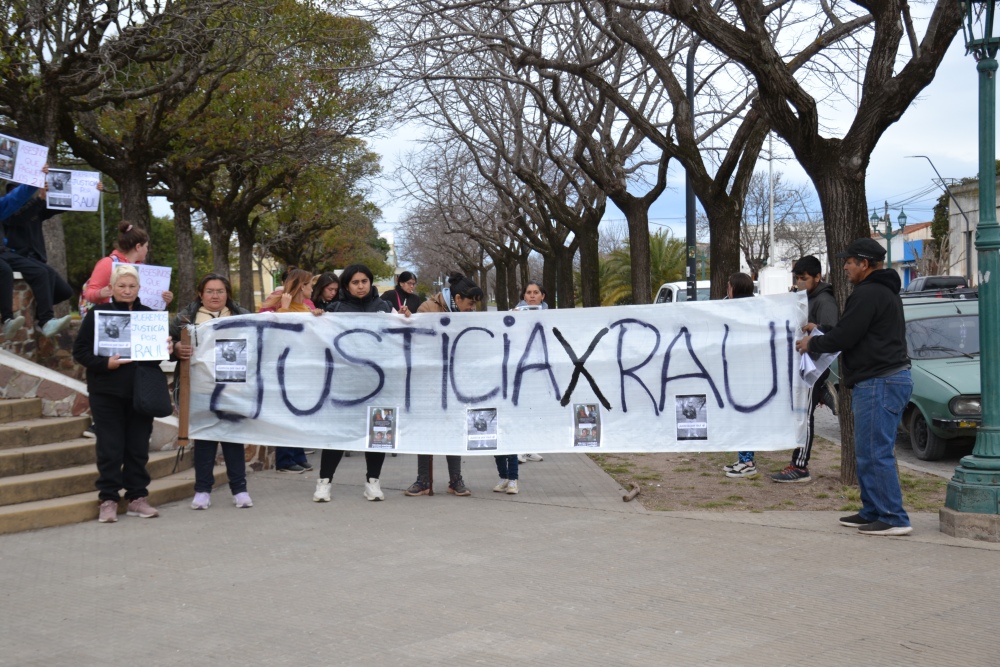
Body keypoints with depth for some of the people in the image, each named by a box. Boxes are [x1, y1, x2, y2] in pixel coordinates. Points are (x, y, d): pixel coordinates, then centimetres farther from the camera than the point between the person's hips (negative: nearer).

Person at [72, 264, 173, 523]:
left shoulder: (150, 316, 9)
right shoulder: (97, 314, 0)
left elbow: (163, 346, 16)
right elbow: (80, 351, -2)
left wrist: (166, 351, -7)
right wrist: (105, 363, -18)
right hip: (107, 393, -2)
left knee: (138, 447, 7)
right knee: (110, 448, 0)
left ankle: (137, 497, 16)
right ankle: (108, 500, 8)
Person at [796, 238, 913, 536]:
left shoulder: (867, 294, -14)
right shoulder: (884, 291, 20)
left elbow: (844, 336, -17)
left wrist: (812, 344, 0)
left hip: (878, 382, -11)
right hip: (893, 378, 11)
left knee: (876, 454, -9)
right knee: (867, 452, 16)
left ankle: (894, 519, -7)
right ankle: (873, 512, 21)